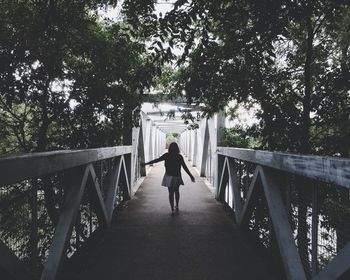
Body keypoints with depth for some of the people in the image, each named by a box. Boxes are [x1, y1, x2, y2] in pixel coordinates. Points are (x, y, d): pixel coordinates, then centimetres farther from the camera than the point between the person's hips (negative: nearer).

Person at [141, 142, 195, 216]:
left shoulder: (166, 155, -7)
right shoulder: (179, 157, -5)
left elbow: (157, 160, -6)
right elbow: (185, 167, -5)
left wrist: (146, 163, 1)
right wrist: (191, 176, 1)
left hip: (169, 177, -1)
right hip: (177, 177, 2)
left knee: (171, 193, 4)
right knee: (176, 191, 22)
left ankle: (173, 210, 1)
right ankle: (177, 207, 33)